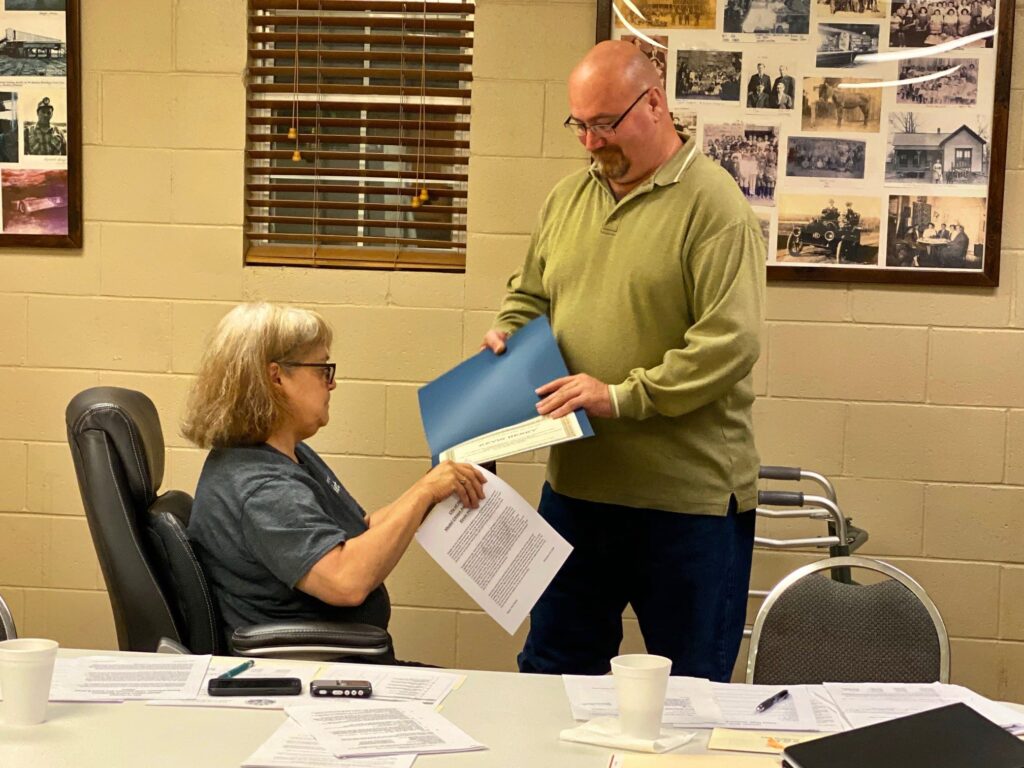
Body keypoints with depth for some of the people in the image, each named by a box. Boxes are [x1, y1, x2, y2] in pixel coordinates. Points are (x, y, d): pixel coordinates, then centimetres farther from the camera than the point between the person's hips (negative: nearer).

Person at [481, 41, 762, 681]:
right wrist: (507, 333, 2)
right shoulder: (568, 197, 11)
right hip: (576, 484, 7)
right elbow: (530, 295, 23)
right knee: (550, 675, 18)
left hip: (687, 497, -6)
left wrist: (621, 396, -23)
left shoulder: (715, 206, -12)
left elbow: (730, 342, -20)